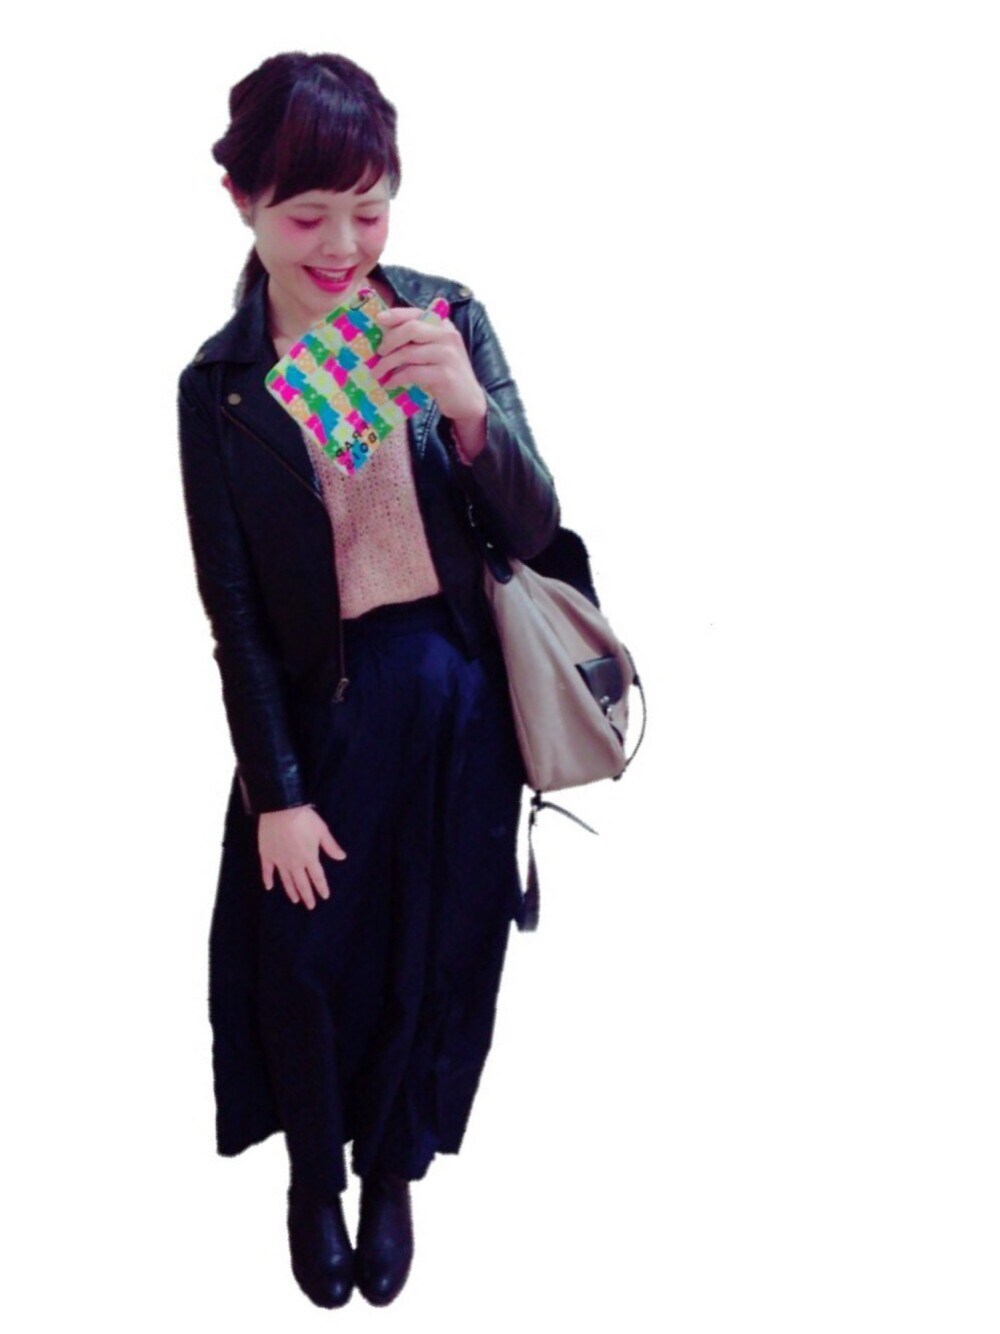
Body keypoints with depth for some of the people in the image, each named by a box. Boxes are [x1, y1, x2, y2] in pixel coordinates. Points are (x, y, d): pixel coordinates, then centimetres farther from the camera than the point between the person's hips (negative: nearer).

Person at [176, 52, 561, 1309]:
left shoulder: (448, 319, -6)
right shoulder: (219, 386, -8)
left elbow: (533, 531, -6)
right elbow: (235, 610, -5)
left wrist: (467, 408, -24)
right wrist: (276, 792, -4)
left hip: (457, 697, 1)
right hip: (320, 710, -1)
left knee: (432, 958, 15)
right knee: (309, 962, 12)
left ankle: (390, 1169, 42)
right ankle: (314, 1174, 42)